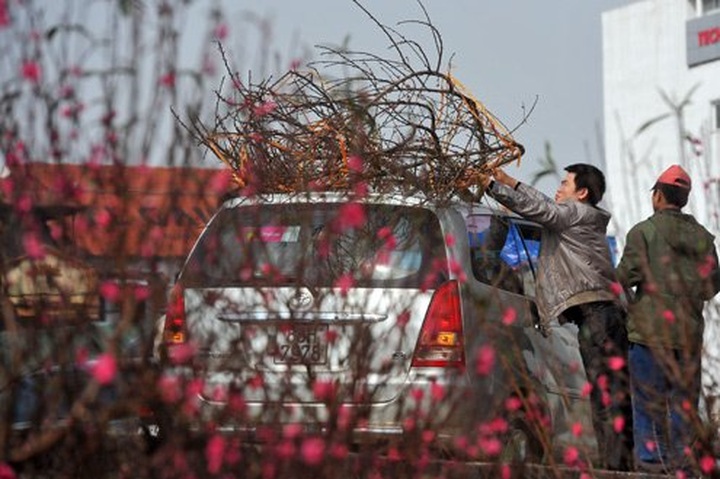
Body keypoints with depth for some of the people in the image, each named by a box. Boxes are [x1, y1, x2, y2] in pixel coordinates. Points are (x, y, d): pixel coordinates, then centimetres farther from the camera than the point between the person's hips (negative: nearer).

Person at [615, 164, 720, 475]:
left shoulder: (643, 232, -7)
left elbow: (627, 276, -12)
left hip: (651, 330, -4)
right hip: (690, 333, 4)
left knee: (649, 399, 0)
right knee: (685, 399, 10)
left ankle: (650, 457, -1)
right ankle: (682, 458, 10)